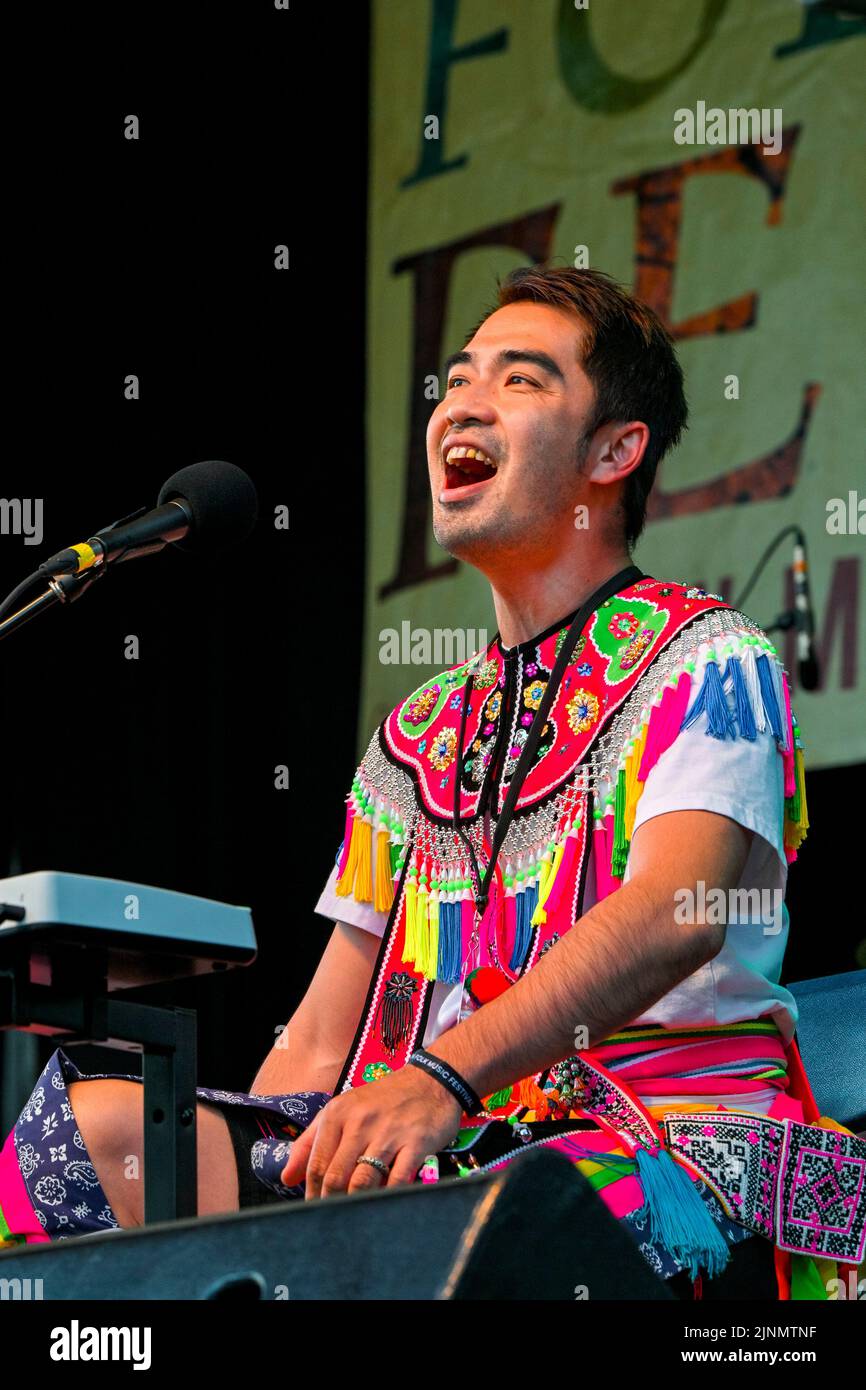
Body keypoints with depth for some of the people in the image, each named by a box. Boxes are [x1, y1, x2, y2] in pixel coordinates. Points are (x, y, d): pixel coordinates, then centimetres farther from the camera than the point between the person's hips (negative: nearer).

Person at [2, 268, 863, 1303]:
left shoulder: (706, 660, 2)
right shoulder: (417, 739, 23)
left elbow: (674, 915, -18)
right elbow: (323, 1041, 20)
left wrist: (441, 1077, -32)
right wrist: (222, 1167, 0)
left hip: (679, 1138, -6)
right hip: (474, 1142, 7)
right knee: (94, 1122, -15)